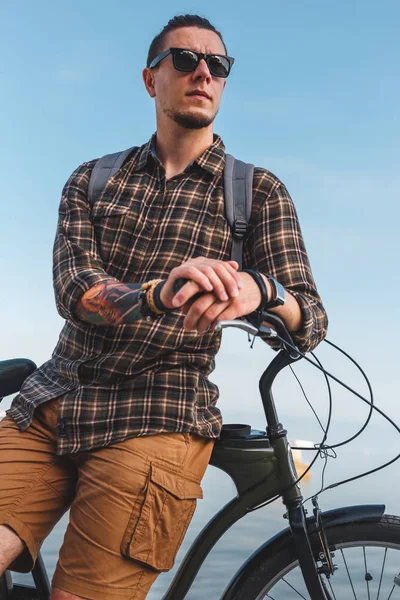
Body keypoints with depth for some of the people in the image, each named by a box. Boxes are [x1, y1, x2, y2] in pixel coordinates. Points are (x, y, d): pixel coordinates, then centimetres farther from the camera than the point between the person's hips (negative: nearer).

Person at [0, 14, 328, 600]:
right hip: (49, 403, 3)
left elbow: (309, 323, -3)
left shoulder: (258, 191, 6)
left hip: (158, 418, -2)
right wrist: (158, 294, -28)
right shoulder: (93, 179, 13)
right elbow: (73, 286, -5)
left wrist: (258, 288, -28)